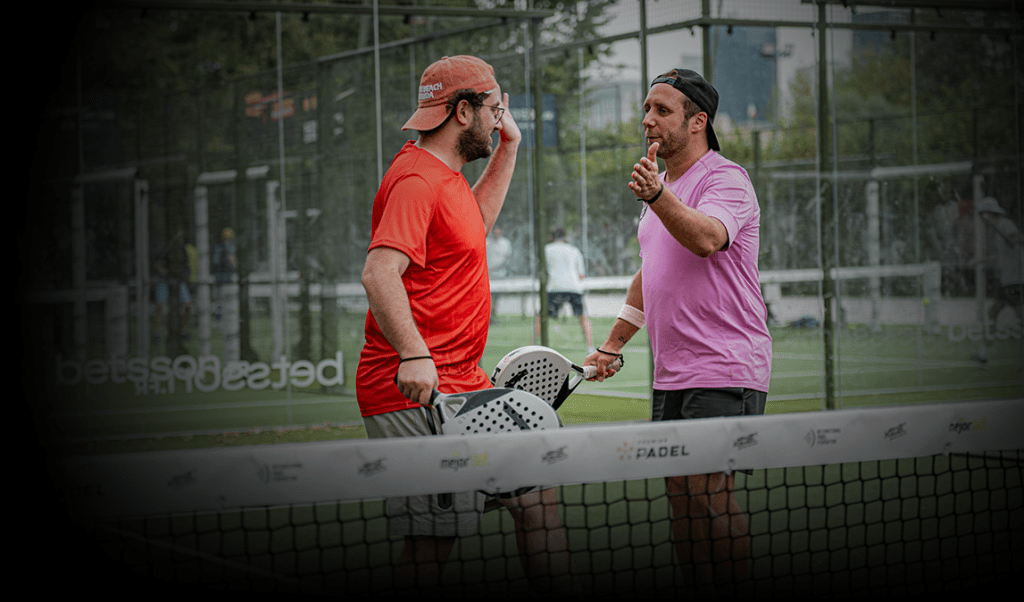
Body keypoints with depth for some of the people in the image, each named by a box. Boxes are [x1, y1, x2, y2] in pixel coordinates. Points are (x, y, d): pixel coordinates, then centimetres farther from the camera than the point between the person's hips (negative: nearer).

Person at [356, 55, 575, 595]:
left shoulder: (443, 175, 18)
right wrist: (413, 354, -39)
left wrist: (508, 149, 32)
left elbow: (474, 222, 40)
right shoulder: (417, 179, -15)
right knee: (431, 542, -11)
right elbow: (379, 274, -27)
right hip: (417, 391, -11)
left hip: (464, 385, 11)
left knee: (537, 497, 12)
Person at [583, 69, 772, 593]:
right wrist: (612, 345, 28)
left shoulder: (725, 179, -9)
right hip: (671, 376, 9)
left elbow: (707, 237, -31)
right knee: (682, 499, 7)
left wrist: (658, 196, -46)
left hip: (724, 375, -9)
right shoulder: (663, 189, 19)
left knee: (707, 497, -16)